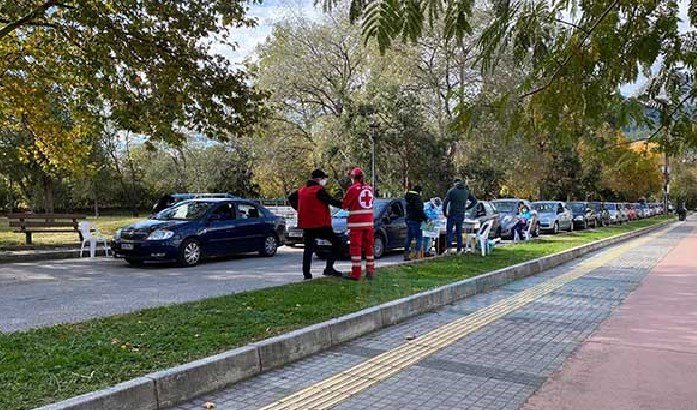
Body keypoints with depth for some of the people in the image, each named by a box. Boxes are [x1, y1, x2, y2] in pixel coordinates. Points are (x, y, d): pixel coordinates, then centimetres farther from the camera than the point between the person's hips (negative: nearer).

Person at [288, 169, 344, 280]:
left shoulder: (302, 190, 12)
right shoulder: (319, 190, -11)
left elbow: (291, 198, 22)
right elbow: (331, 201, -16)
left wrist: (299, 209, 24)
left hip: (306, 225, 7)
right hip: (320, 225, -7)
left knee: (308, 248, 13)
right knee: (337, 243, 3)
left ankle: (306, 274, 9)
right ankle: (329, 268, -3)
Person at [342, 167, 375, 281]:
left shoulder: (353, 188, -9)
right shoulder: (370, 188, 8)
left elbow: (345, 205, -2)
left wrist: (350, 206, 20)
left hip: (356, 223, -5)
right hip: (369, 222, 6)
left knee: (355, 247, -3)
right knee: (369, 246, 14)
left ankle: (356, 273, -5)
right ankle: (370, 271, 21)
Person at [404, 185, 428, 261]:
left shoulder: (408, 197, 16)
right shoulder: (417, 197, -12)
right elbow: (419, 210, -20)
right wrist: (425, 218, -14)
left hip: (408, 220, 9)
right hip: (416, 220, -9)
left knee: (409, 238, 12)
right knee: (419, 238, -5)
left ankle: (406, 255, 14)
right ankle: (418, 256, -11)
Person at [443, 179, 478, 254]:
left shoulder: (452, 191, -6)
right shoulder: (466, 192, 8)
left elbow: (445, 202, -11)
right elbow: (474, 201, 14)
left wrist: (444, 212, -3)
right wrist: (467, 208, 13)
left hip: (452, 214, -4)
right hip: (461, 215, 4)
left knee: (449, 231, 0)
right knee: (459, 232, 11)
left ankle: (448, 247, -13)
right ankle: (459, 249, 9)